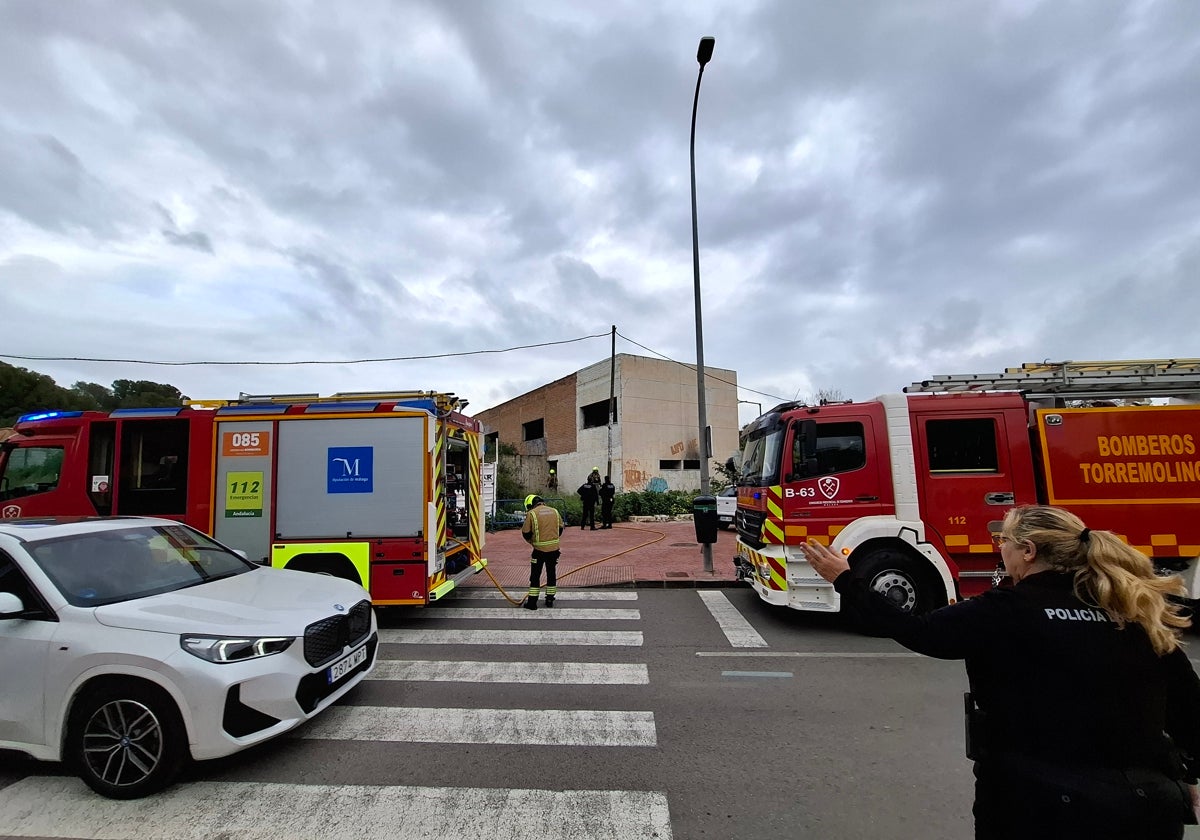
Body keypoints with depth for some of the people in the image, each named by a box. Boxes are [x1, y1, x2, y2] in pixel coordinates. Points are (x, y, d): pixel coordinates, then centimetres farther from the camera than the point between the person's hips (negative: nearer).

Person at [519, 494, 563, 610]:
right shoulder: (554, 511, 5)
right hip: (554, 548, 4)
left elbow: (526, 532, -4)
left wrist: (532, 541, 14)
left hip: (540, 549, -4)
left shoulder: (531, 513, -8)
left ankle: (532, 602, 11)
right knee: (551, 574, 16)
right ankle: (550, 600, 24)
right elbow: (560, 528, 14)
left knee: (535, 576, 7)